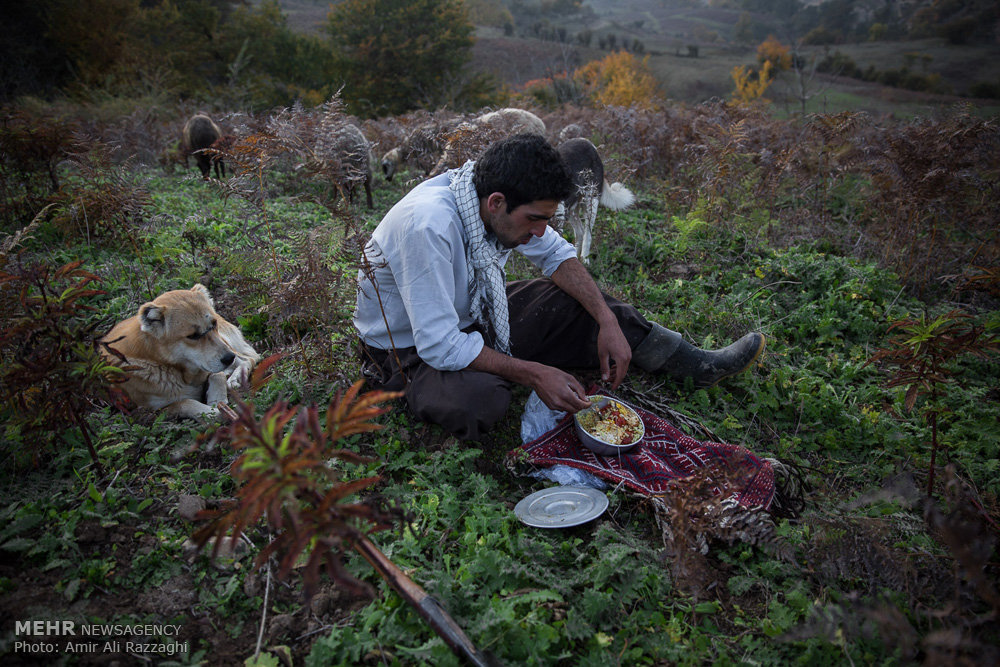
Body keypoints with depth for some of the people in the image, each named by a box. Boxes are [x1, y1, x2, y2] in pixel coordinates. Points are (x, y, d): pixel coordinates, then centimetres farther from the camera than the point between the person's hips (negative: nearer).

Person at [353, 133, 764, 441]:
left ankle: (695, 365, 10)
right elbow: (439, 346, -34)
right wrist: (534, 374, -30)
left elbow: (557, 255, 2)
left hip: (470, 317, 7)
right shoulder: (427, 225, -36)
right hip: (411, 351, -7)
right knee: (480, 398, -38)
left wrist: (608, 322, -9)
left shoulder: (494, 197, -13)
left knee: (579, 305, -2)